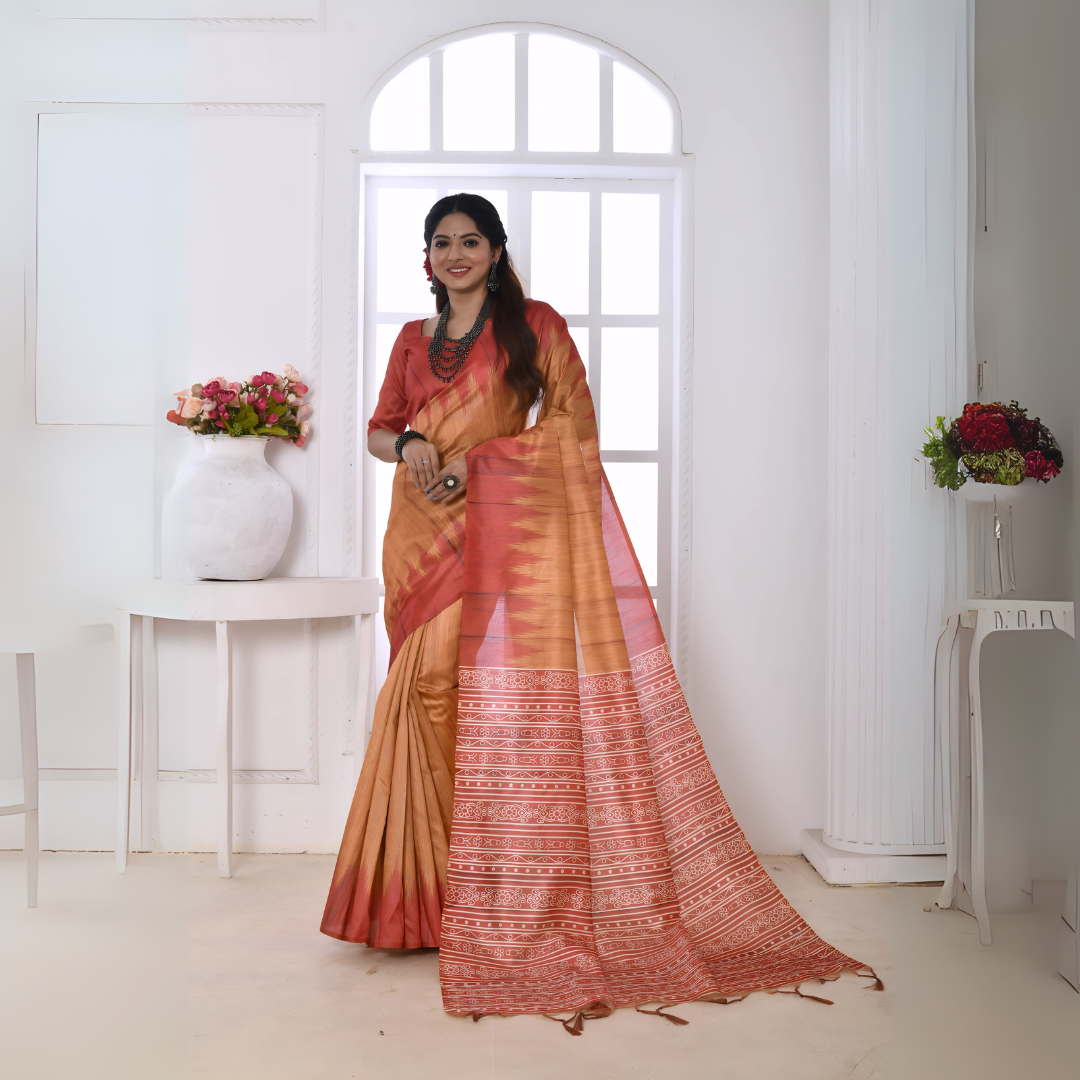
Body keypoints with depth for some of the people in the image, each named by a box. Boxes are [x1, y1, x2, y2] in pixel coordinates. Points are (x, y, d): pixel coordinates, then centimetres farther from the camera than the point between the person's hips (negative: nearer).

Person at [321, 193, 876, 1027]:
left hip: (511, 537, -4)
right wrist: (409, 443, -4)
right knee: (430, 694, -1)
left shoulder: (535, 328, 6)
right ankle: (428, 894, 10)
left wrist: (476, 458, -10)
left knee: (503, 703, -8)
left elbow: (569, 425, -1)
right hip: (428, 544, 4)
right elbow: (380, 429, 20)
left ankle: (497, 904, 2)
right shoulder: (413, 342, 20)